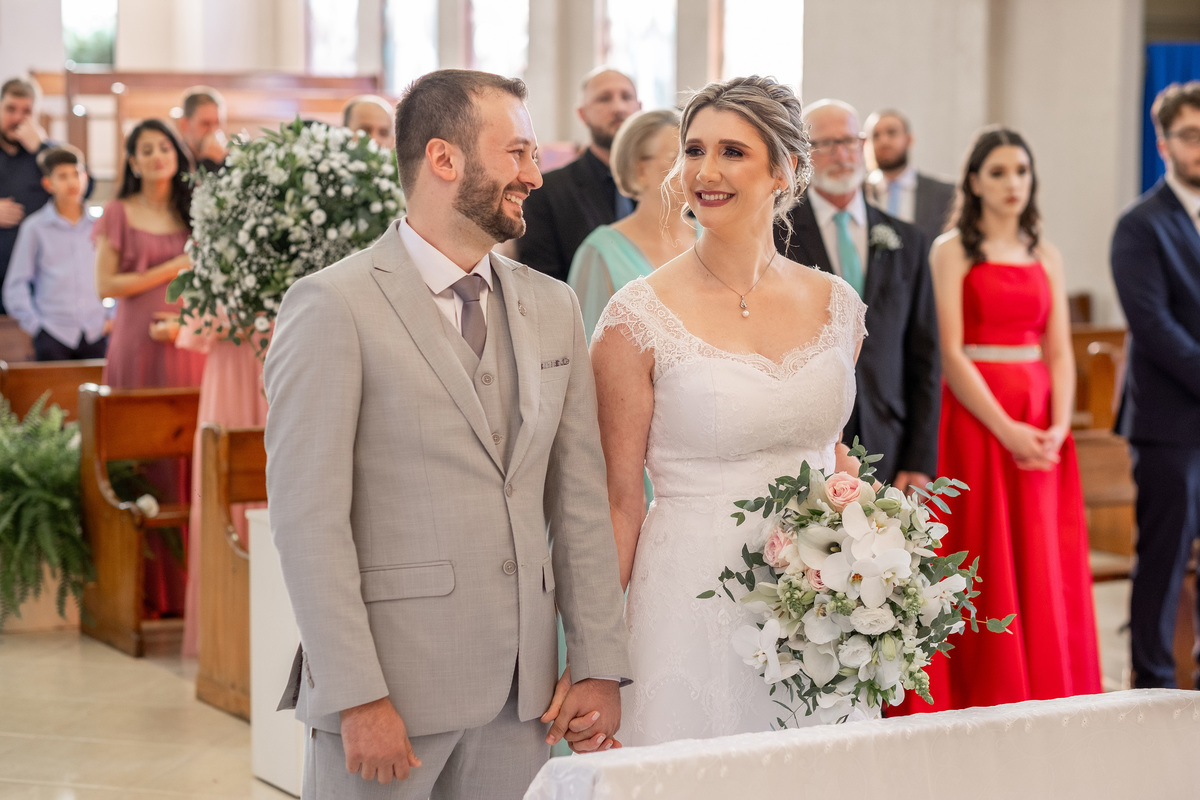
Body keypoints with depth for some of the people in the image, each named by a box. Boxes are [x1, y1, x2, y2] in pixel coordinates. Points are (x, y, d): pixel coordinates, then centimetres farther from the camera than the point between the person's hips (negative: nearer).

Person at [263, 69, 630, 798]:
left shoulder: (553, 308, 12)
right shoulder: (334, 306, -7)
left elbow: (581, 500, 11)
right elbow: (308, 518, -12)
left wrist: (600, 667, 6)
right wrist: (358, 698, -15)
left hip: (521, 694, 5)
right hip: (391, 687, -5)